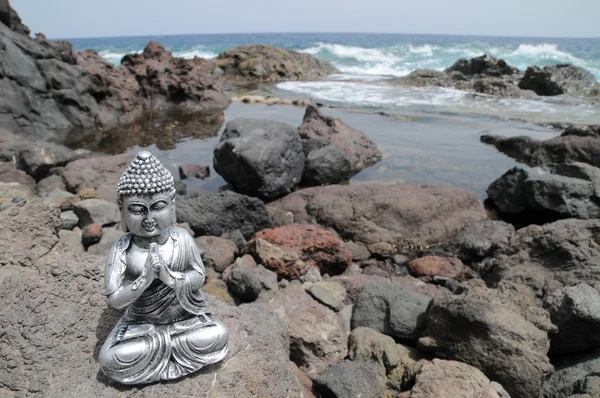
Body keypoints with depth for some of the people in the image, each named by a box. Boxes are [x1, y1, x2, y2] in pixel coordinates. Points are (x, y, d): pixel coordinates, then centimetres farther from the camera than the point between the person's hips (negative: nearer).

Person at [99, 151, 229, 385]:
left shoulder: (181, 238, -14)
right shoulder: (122, 250, -17)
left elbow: (199, 277, -10)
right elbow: (114, 300, -18)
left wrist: (170, 277, -29)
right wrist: (146, 278, -34)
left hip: (186, 318, 1)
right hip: (142, 323, -1)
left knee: (218, 335, -20)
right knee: (110, 359, -22)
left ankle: (150, 353, -3)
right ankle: (178, 346, -4)